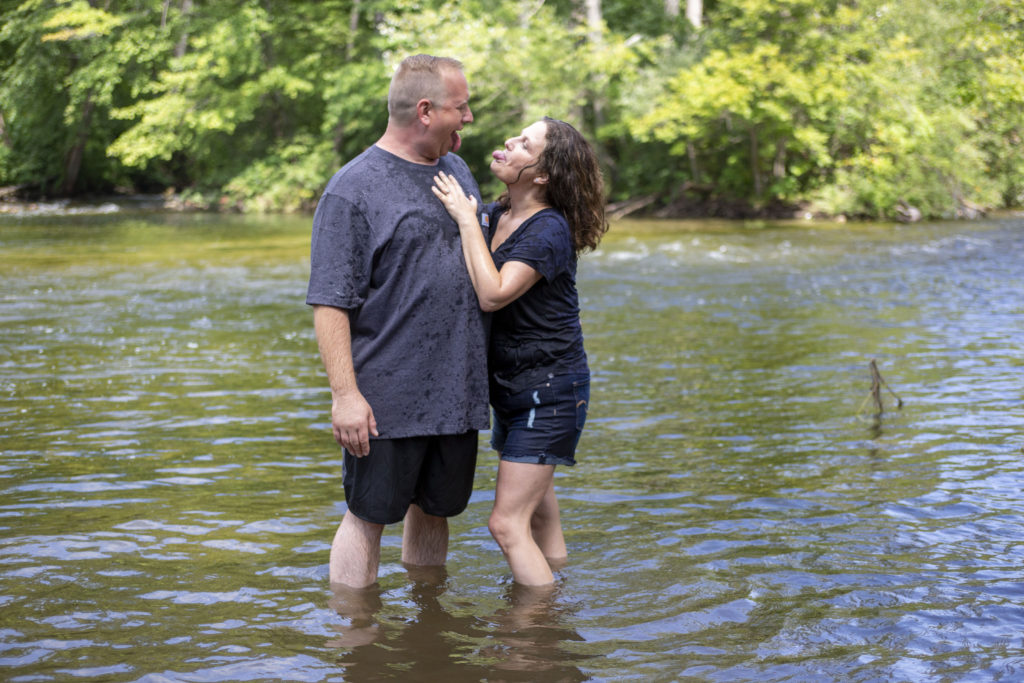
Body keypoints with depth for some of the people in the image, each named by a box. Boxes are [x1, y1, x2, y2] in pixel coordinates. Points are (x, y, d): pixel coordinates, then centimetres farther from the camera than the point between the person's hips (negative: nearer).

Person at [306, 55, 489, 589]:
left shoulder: (456, 171, 12)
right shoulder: (353, 189, -11)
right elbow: (329, 303, -14)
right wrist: (345, 393, -20)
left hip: (456, 391, 7)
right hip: (386, 396, -7)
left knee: (435, 507, 16)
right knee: (367, 516, 3)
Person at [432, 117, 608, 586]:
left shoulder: (550, 231, -20)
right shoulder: (493, 215, 4)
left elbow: (493, 294, -30)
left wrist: (466, 218, -24)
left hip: (551, 389, -9)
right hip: (511, 386, 9)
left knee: (507, 524, -11)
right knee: (537, 511, 22)